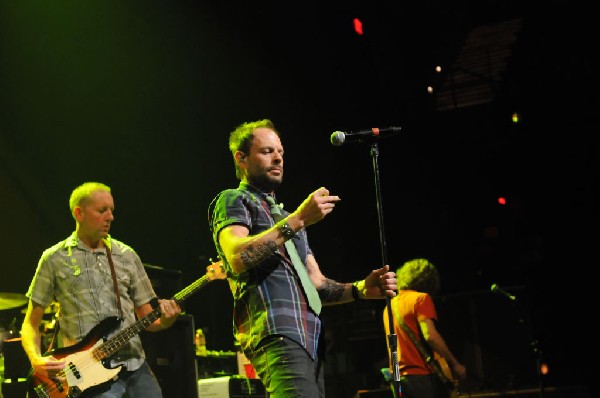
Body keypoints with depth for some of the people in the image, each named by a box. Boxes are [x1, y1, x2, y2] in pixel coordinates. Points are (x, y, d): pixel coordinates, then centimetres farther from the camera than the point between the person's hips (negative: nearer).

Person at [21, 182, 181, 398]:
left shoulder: (127, 256, 12)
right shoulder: (55, 259, 2)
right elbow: (31, 323, 6)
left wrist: (165, 319, -8)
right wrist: (36, 360, -12)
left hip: (136, 366, 4)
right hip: (92, 375, -4)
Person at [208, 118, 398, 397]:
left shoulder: (288, 218, 32)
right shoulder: (232, 200, 8)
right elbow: (238, 257, -14)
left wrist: (361, 289, 5)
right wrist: (297, 220, -15)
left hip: (310, 341, 8)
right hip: (275, 334, -8)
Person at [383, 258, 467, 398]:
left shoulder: (390, 305, 16)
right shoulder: (421, 298, -6)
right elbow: (430, 336, -18)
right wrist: (455, 364, -11)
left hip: (398, 378, 7)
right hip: (422, 376, -7)